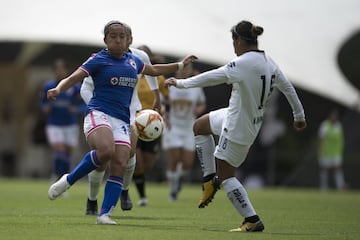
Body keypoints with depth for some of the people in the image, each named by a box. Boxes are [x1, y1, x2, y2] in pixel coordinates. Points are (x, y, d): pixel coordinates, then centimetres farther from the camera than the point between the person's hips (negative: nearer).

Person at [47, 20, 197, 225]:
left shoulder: (132, 60, 19)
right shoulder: (99, 60, 1)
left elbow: (154, 70, 39)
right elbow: (74, 77, -8)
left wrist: (181, 65, 44)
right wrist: (58, 89, -28)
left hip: (122, 121, 6)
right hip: (99, 114, -6)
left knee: (120, 165, -11)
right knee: (106, 151, -34)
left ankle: (105, 214, -10)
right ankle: (68, 181, -14)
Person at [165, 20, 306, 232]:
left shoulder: (244, 63, -25)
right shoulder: (269, 62, 1)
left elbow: (212, 77, -22)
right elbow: (288, 88, 10)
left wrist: (181, 83, -12)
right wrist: (299, 115, 24)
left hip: (238, 128, -9)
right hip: (254, 120, 9)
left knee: (225, 175, 3)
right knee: (200, 126, 25)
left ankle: (252, 220, 1)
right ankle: (210, 179, 24)